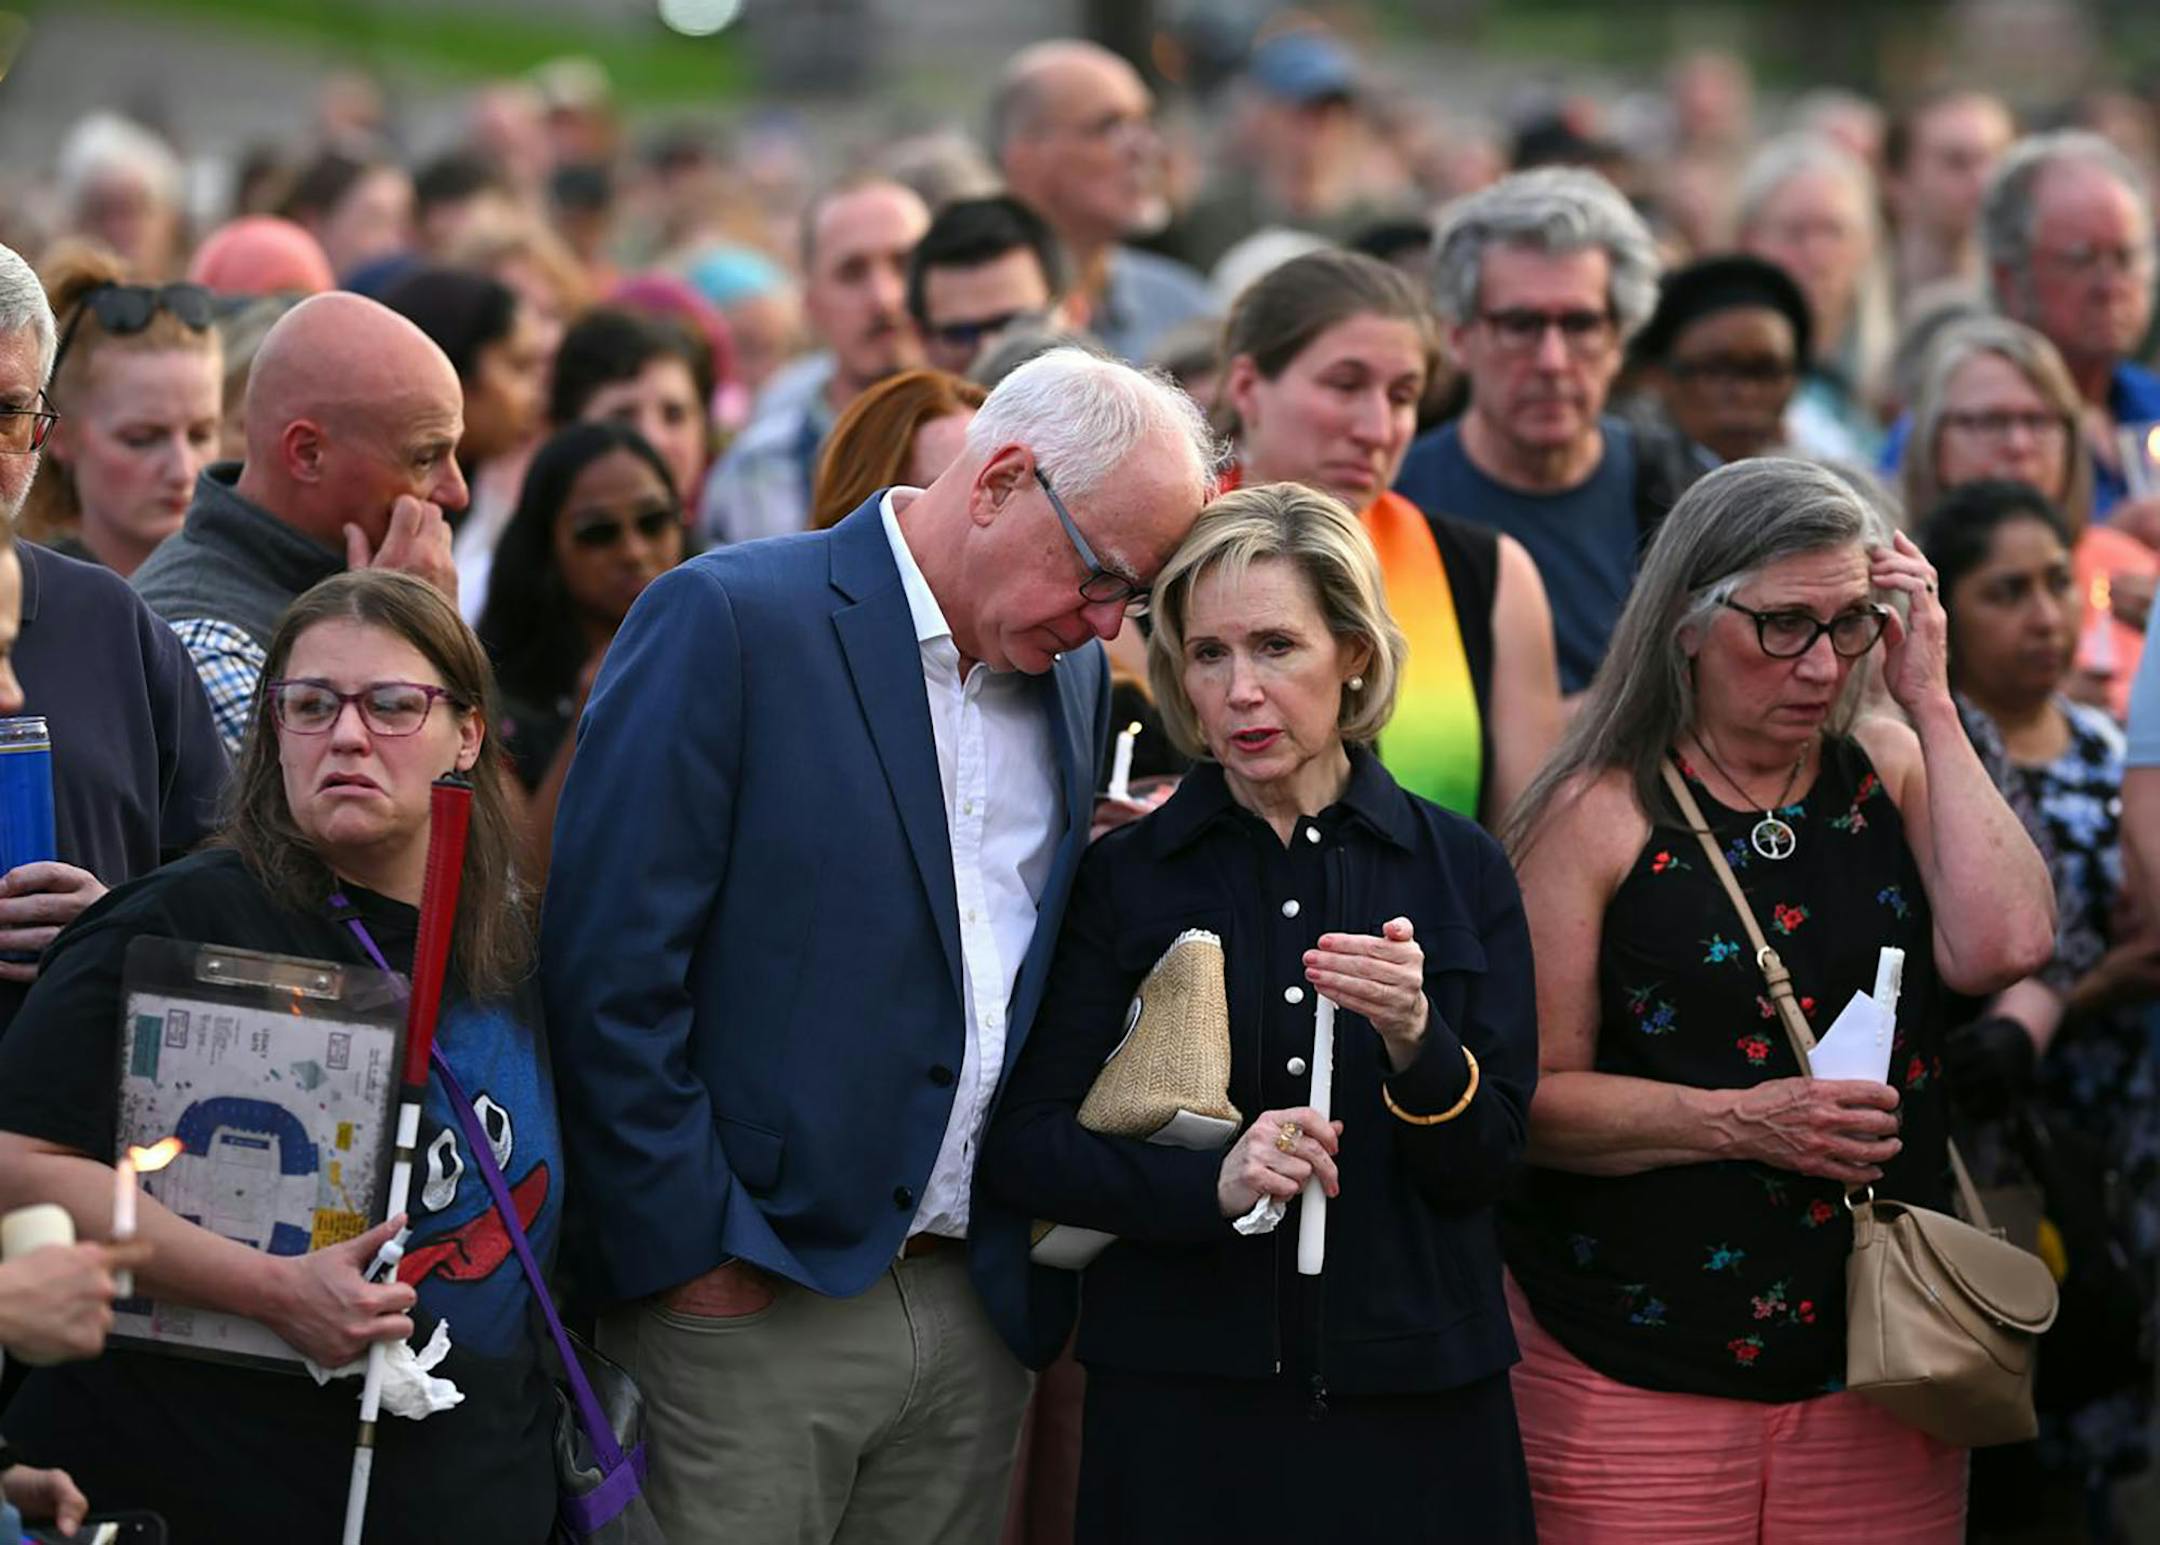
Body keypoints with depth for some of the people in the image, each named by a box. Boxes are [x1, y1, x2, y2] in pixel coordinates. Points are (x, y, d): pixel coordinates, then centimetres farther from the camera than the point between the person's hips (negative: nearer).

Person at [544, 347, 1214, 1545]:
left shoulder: (1073, 675, 13)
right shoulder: (728, 623, -9)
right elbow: (609, 972, -13)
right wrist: (693, 1256, -12)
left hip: (979, 1304, 6)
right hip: (754, 1310, -6)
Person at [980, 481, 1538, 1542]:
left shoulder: (1458, 868, 2)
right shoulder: (1123, 877, 1)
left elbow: (1484, 1168, 0)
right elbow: (1019, 1146, -5)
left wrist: (1415, 1039, -19)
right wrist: (1210, 1183, -20)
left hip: (1412, 1406, 1)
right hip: (1182, 1404, -1)